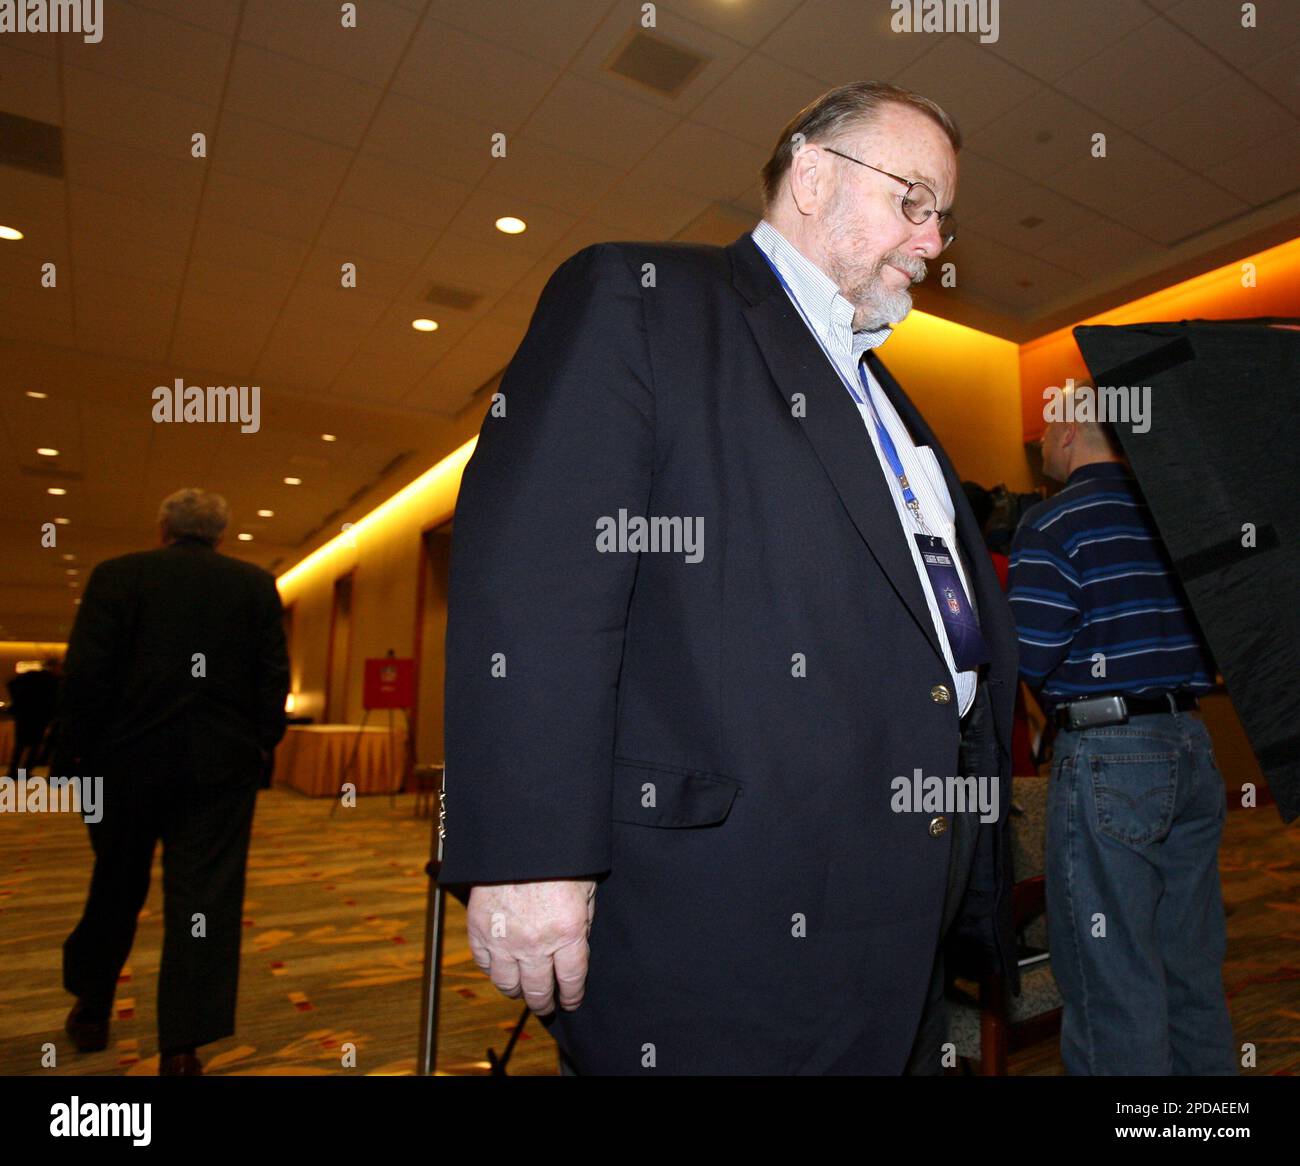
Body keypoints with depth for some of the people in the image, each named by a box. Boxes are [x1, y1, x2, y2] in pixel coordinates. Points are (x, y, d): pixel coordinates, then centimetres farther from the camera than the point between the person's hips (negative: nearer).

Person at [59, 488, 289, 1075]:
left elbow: (84, 674, -7)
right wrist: (258, 747, 8)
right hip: (222, 769, -1)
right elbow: (275, 678, -2)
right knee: (208, 899, 4)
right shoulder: (257, 584, 0)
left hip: (128, 763, 1)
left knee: (115, 889, 21)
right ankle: (182, 1046, 5)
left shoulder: (116, 575, -3)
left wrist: (81, 749, 4)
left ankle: (91, 1011, 38)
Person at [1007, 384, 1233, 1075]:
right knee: (1193, 966, 20)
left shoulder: (1053, 525, -12)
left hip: (1106, 757, -7)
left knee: (1112, 982, 4)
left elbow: (1026, 658, -18)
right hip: (1193, 744, 8)